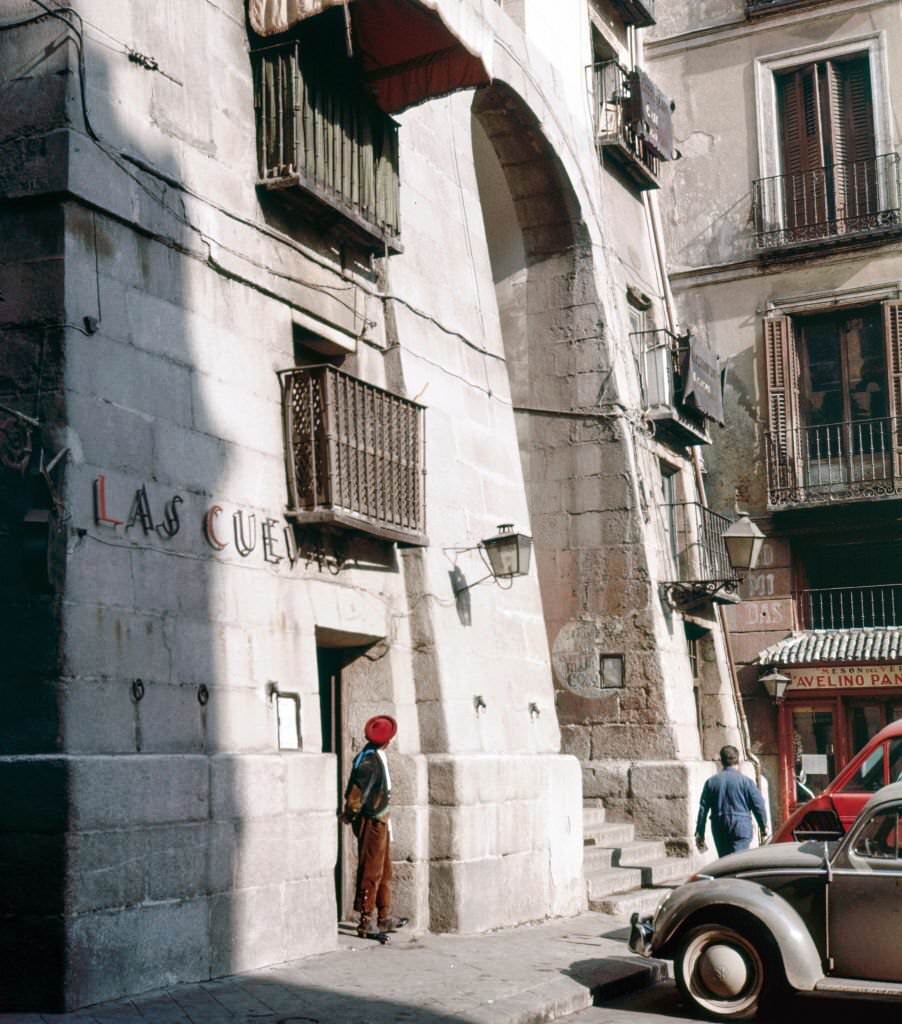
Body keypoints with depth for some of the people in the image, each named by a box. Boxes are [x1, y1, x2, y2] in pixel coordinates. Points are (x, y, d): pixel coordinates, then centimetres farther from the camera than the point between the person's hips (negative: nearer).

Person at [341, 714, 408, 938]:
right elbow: (356, 793, -21)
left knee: (384, 871, 17)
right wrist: (350, 816, -7)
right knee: (371, 872, -3)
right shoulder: (369, 762, -23)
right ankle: (365, 922, 4)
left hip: (380, 821, 10)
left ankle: (384, 918, 27)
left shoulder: (377, 757, 7)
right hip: (371, 822, -10)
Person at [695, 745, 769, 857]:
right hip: (741, 828, -3)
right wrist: (764, 829, 8)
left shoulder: (711, 782, 5)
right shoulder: (746, 781, -4)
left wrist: (700, 833, 8)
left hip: (719, 830, 3)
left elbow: (703, 809, 4)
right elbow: (758, 806, -4)